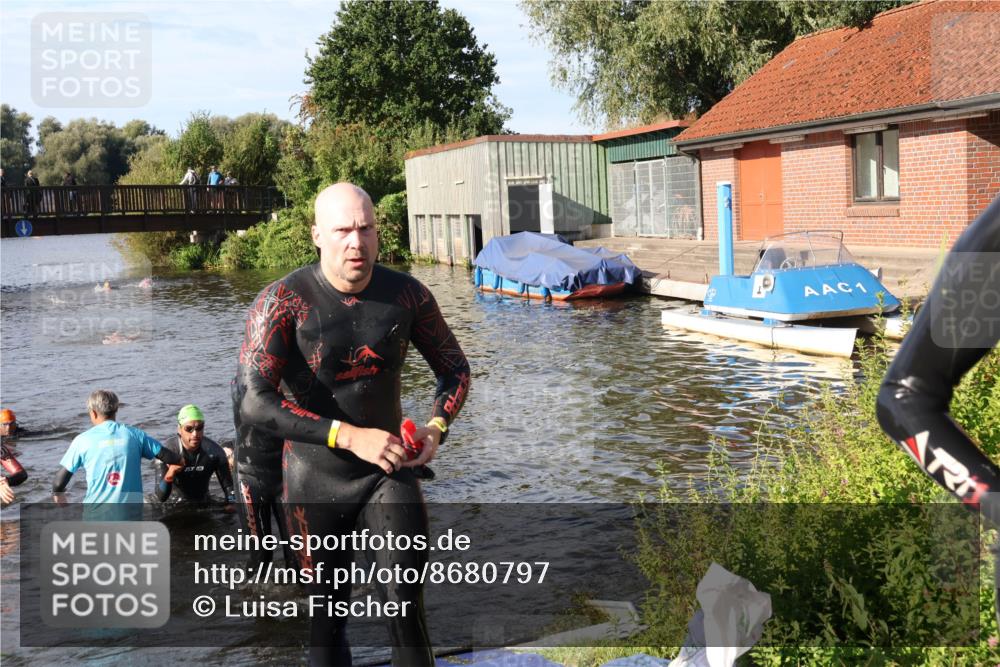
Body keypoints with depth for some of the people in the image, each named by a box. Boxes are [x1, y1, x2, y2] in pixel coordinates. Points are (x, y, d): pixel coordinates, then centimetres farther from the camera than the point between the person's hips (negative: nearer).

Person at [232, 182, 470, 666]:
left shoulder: (407, 295, -7)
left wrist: (436, 425, -14)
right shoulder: (283, 301, -17)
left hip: (389, 471, 1)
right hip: (316, 481, -1)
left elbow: (454, 368, 6)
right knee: (329, 612, 12)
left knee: (405, 604, -10)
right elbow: (252, 401, -26)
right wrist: (348, 436, -33)